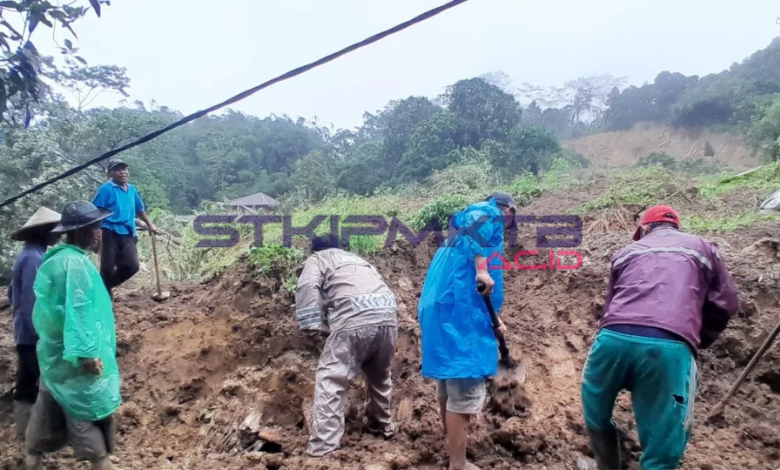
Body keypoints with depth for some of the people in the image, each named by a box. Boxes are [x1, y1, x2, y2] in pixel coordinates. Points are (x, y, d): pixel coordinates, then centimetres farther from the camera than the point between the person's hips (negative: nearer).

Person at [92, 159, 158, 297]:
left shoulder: (132, 190, 12)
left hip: (127, 234, 6)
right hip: (110, 233, -6)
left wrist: (150, 225, 31)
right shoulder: (106, 189, -7)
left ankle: (106, 285, 24)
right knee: (108, 268, -1)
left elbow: (140, 209, 27)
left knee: (132, 266, 2)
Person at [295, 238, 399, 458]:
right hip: (388, 314, 6)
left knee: (331, 379, 1)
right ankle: (383, 425, 41)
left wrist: (315, 325, 2)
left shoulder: (318, 258, 21)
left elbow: (307, 287, 0)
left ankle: (322, 447, -2)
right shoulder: (357, 259, 39)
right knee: (379, 374, 26)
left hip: (355, 317, -6)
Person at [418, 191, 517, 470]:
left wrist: (492, 320, 36)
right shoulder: (489, 213, 4)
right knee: (465, 387, -4)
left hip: (442, 308, 10)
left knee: (450, 378, 22)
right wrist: (482, 269, -29)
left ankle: (450, 439, 39)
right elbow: (474, 225, -23)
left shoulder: (467, 230, 30)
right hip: (458, 311, -10)